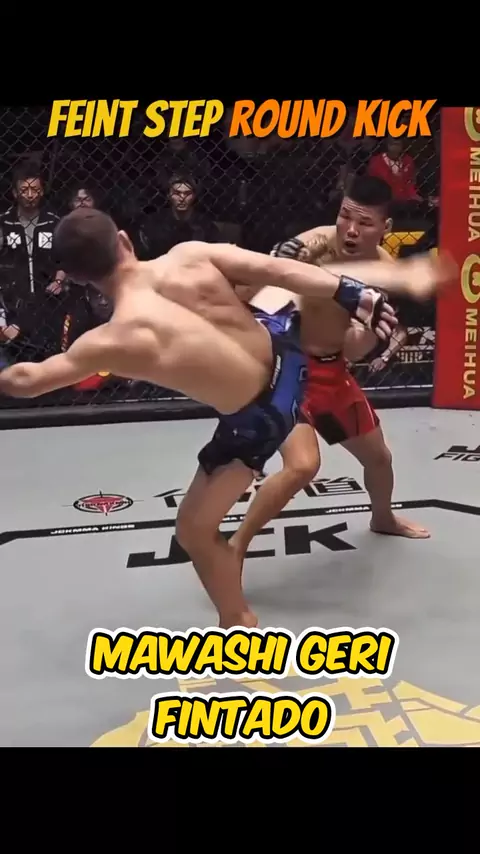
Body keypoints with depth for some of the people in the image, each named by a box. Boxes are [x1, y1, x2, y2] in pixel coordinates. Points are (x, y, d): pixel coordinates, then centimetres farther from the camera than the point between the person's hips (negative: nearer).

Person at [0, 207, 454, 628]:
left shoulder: (116, 341, -26)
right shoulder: (190, 255, -17)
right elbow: (280, 270, -14)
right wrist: (355, 297, -6)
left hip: (257, 418, -6)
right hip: (279, 346, 6)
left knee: (194, 529, 9)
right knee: (286, 285, 37)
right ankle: (402, 278, 52)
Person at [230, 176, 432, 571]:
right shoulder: (314, 246, -26)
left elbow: (353, 350, -12)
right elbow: (241, 298, -30)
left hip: (332, 370, 7)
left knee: (378, 455, 22)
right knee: (303, 465, -26)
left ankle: (383, 518, 55)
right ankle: (235, 546, -5)